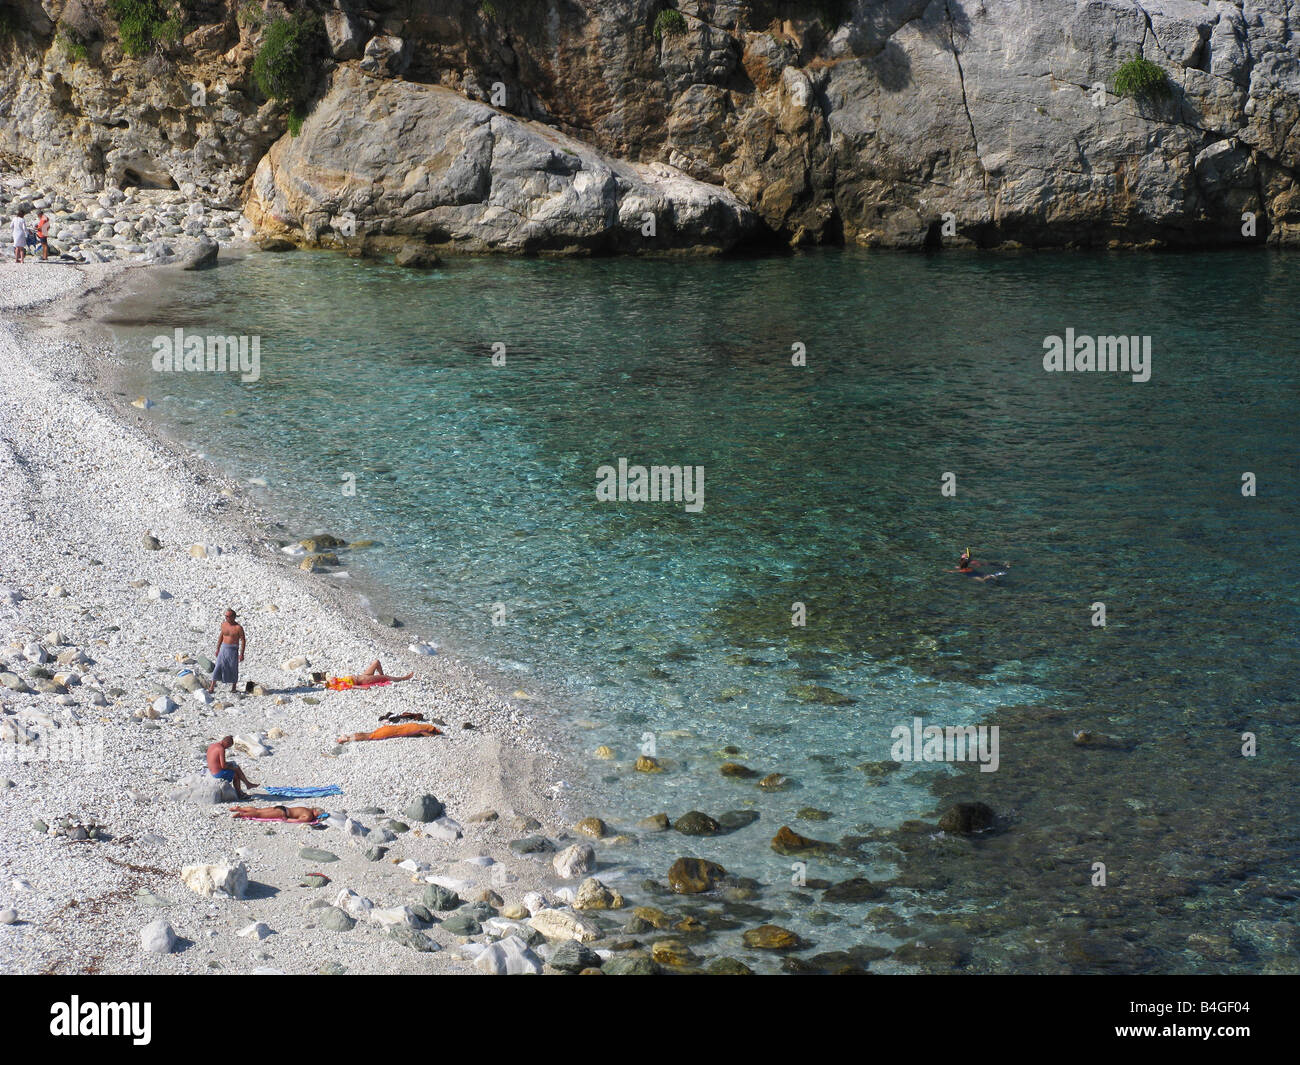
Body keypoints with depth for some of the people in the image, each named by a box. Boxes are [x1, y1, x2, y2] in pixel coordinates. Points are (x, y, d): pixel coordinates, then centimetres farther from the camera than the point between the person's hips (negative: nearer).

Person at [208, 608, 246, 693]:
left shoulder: (238, 628, -11)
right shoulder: (224, 624, 4)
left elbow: (243, 640, -9)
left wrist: (242, 654, -14)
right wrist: (217, 649, 14)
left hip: (233, 650, -4)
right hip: (224, 648, 4)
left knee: (233, 669, 4)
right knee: (218, 667, -4)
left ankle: (234, 687, 21)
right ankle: (212, 687, -5)